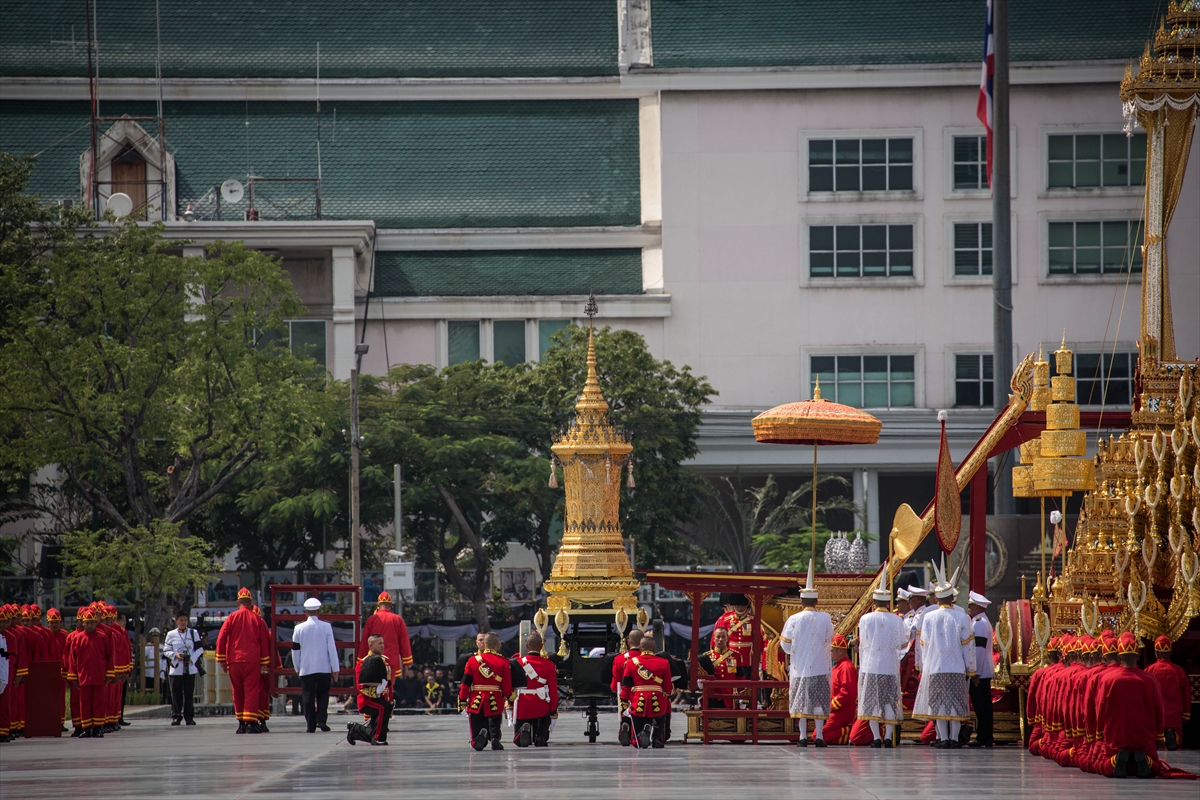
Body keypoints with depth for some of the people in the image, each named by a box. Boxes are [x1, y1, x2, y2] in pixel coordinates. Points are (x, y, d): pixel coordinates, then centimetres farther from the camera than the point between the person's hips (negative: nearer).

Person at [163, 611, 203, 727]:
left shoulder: (193, 633, 9)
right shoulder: (171, 634, 7)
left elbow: (200, 648, 6)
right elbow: (166, 650, 6)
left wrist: (192, 659, -9)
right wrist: (175, 655, -13)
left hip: (190, 668, 1)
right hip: (176, 669, -1)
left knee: (189, 693, 1)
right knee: (176, 694, -2)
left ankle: (189, 717, 6)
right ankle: (176, 716, 3)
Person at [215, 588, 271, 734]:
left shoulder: (232, 618, 3)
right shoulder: (257, 619, 4)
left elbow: (221, 639, -2)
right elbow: (264, 642, 6)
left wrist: (221, 660, 3)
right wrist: (265, 664, 12)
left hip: (234, 662, 1)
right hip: (252, 661, -1)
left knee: (238, 693, 11)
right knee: (251, 691, -3)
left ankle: (241, 723, 12)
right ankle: (251, 722, -14)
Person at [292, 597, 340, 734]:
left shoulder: (299, 628, -1)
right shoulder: (326, 627, -4)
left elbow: (295, 651, 4)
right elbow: (332, 649, -4)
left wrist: (297, 669, 17)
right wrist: (335, 669, 2)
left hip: (306, 669, 0)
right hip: (324, 668, 0)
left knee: (308, 698, 5)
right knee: (323, 695, 13)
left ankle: (311, 725, 3)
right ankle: (322, 720, -3)